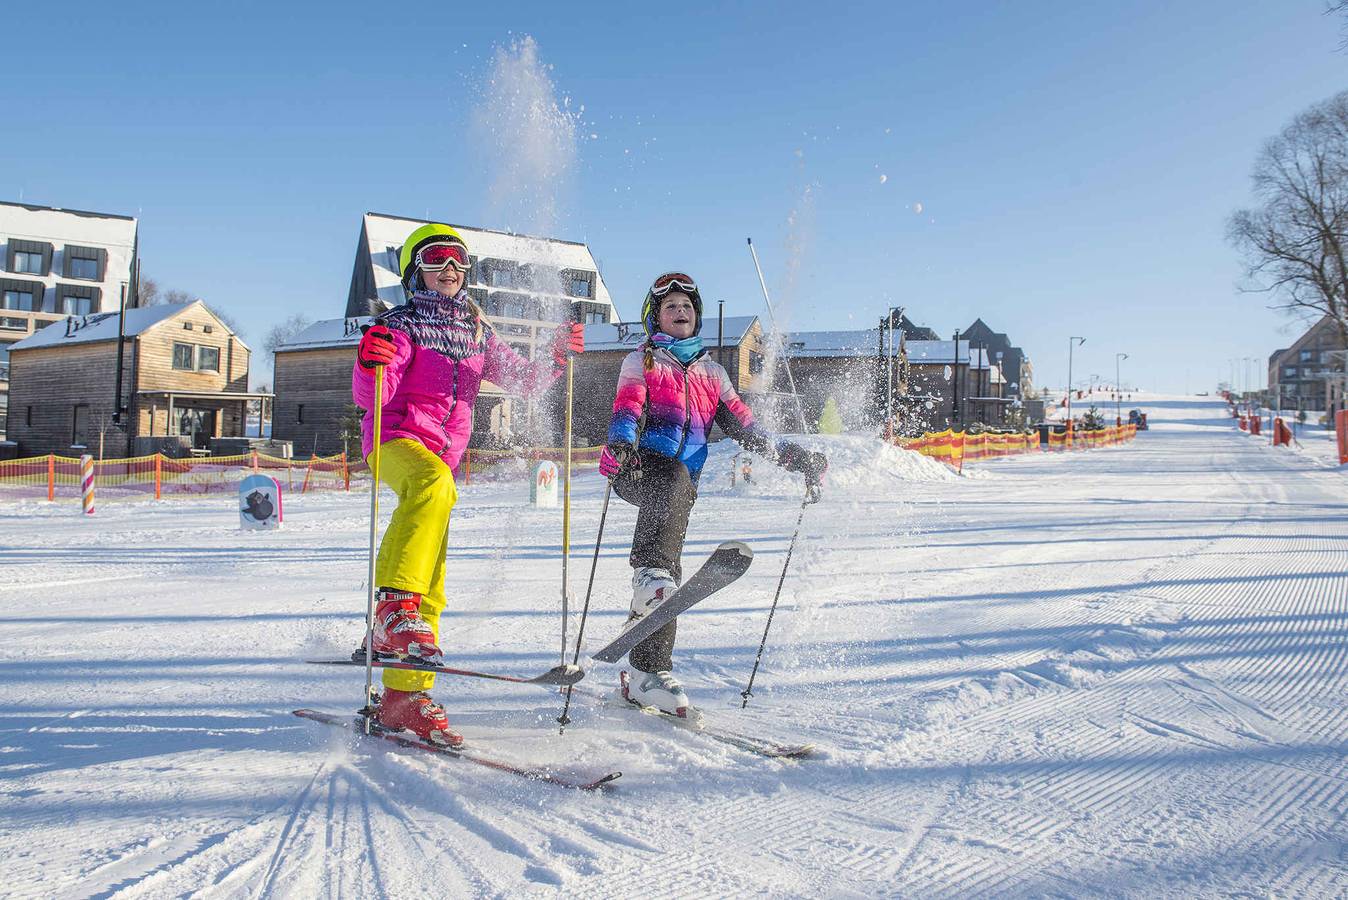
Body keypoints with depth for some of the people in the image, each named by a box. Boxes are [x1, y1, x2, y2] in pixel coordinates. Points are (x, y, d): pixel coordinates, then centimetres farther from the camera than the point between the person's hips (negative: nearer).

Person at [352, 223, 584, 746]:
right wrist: (370, 364, -32)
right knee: (434, 484, -42)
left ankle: (403, 698, 10)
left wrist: (557, 357, 2)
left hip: (442, 454, 6)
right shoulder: (402, 325, 1)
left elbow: (523, 380, 20)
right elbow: (370, 397, -10)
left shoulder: (477, 333, 18)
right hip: (397, 438, -6)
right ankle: (394, 607, -45)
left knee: (431, 589, 4)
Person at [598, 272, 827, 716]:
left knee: (664, 580, -8)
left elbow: (743, 426, 23)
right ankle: (650, 572, -52)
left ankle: (648, 673, -5)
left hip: (682, 484, 3)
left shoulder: (711, 372, 27)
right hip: (641, 467, -3)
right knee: (673, 476, -39)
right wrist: (620, 441, -26)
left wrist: (795, 458, 12)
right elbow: (627, 407, -3)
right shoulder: (641, 361, 16)